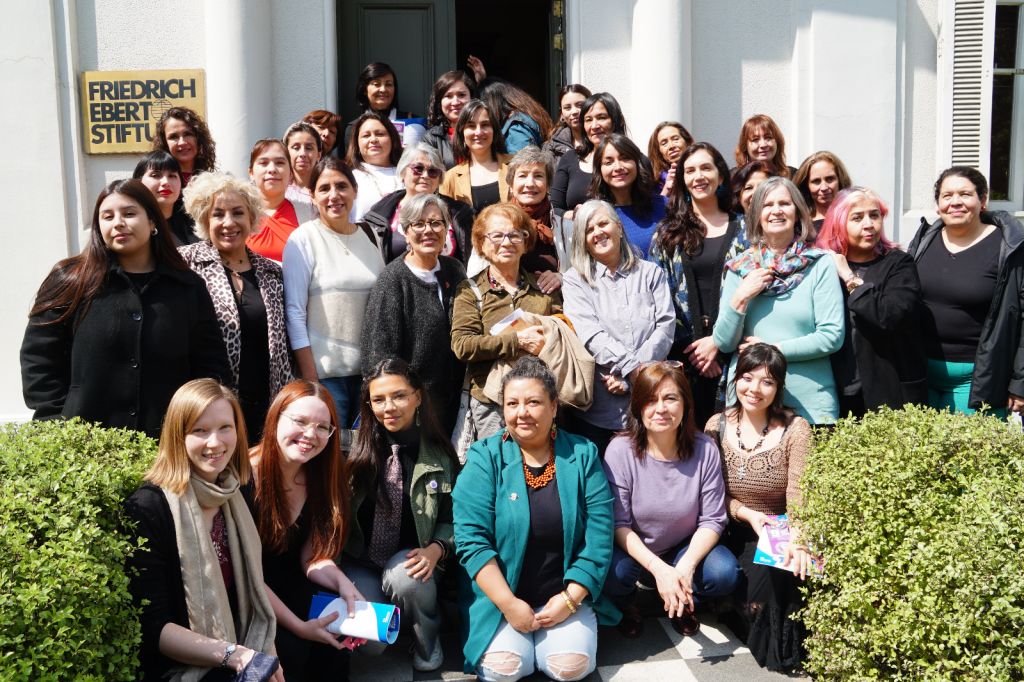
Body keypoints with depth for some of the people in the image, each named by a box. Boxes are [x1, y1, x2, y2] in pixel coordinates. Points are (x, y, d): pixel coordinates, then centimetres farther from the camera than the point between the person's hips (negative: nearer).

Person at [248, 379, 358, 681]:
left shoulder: (321, 476, -4)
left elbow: (312, 554, -1)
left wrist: (342, 582, -21)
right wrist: (298, 626, -22)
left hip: (293, 590, 5)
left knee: (338, 634, -17)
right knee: (289, 649, -26)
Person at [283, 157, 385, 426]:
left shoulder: (370, 236, 10)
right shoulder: (303, 239, -3)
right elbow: (294, 312, -7)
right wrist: (309, 379, -11)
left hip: (370, 371, 4)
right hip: (323, 372, -4)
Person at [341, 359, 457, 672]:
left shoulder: (439, 455, -4)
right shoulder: (355, 450, -8)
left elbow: (450, 518, 4)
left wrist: (436, 549, -16)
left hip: (411, 559, 0)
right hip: (360, 561, 0)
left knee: (404, 578, -35)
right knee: (370, 642, -22)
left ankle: (428, 642, -1)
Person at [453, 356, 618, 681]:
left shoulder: (583, 455, 0)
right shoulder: (485, 456, -5)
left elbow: (598, 537, -4)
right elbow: (471, 538, -12)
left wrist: (570, 599, -12)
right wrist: (508, 604, -17)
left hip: (565, 596, 1)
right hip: (500, 596, -1)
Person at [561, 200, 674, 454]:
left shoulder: (651, 273, 13)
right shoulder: (576, 279, 8)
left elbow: (665, 326, 1)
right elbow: (589, 334, -6)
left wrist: (629, 377, -11)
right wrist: (633, 367, -17)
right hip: (597, 405, -1)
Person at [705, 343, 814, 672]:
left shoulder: (795, 429, -8)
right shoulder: (717, 426, 0)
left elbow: (799, 491, -20)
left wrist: (798, 539, -37)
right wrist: (747, 514, -16)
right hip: (736, 534, 2)